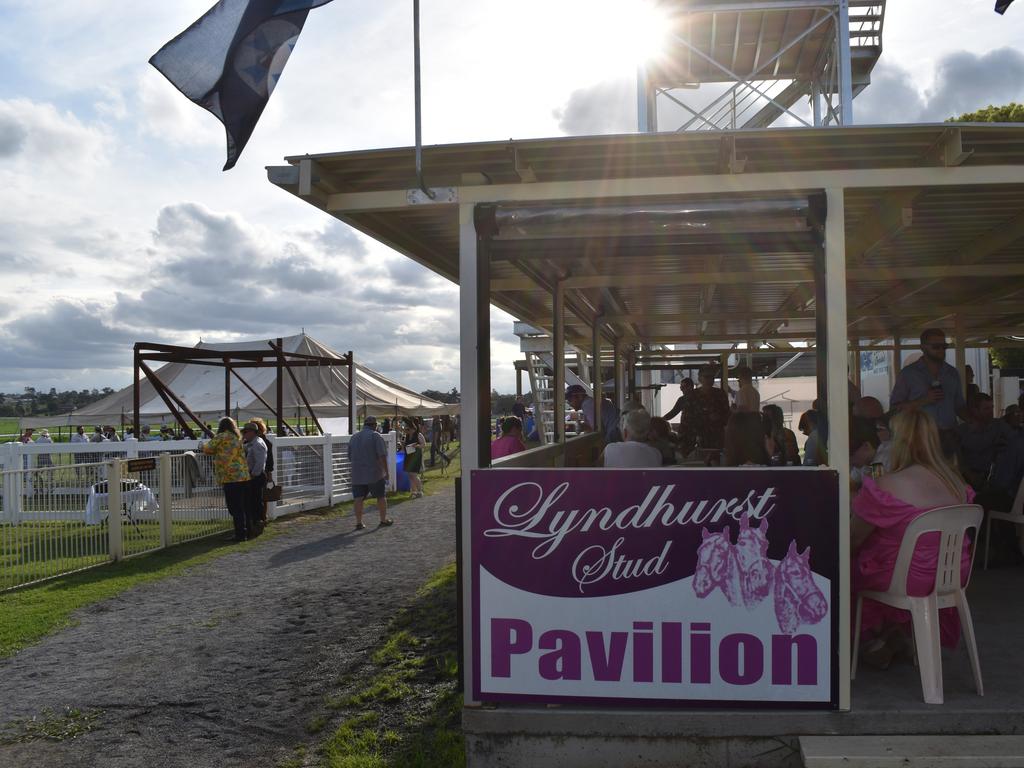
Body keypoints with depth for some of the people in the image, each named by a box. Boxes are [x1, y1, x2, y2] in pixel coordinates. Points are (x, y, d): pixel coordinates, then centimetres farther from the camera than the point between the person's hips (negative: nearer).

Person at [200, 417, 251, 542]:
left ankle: (240, 534, -2)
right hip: (243, 476, 8)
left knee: (235, 508, -3)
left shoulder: (222, 437, -5)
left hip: (231, 477, -7)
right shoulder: (238, 438, 17)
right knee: (242, 507, 15)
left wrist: (202, 445, 22)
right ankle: (246, 531, 21)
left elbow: (209, 449, 1)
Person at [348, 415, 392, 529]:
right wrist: (386, 471, -8)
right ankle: (384, 519, 17)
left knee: (358, 498, 4)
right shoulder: (376, 436, -8)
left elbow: (350, 457, 20)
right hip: (374, 473, -4)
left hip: (357, 474, 4)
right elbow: (382, 456, -15)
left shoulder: (353, 437, 11)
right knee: (381, 496, 10)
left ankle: (359, 522, 3)